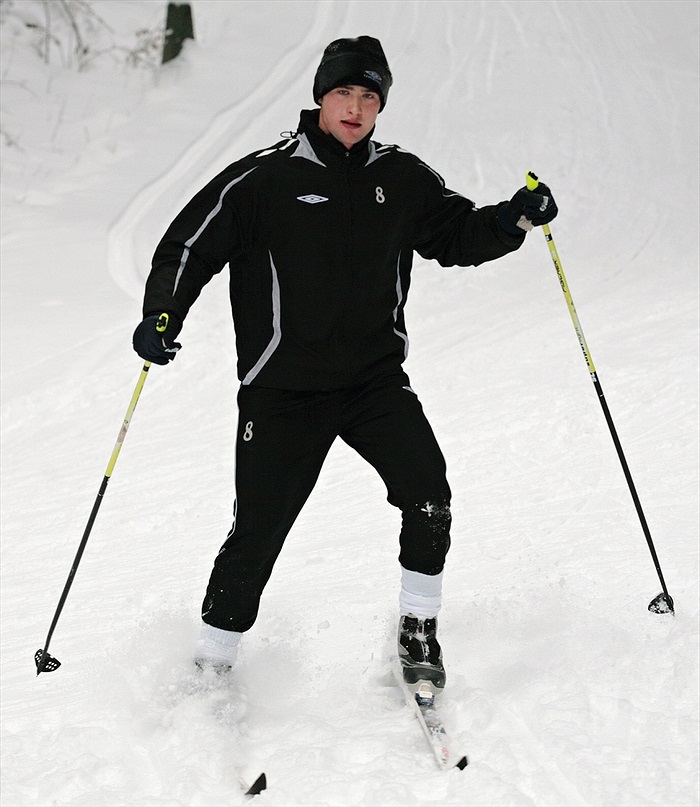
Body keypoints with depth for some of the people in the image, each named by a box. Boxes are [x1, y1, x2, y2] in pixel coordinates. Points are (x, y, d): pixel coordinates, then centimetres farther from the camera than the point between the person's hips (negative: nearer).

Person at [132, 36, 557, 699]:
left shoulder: (403, 179, 5)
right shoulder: (264, 179, -7)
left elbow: (456, 235, 19)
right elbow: (190, 246, -3)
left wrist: (515, 219, 1)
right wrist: (162, 316, -18)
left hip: (377, 380, 3)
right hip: (283, 389, -3)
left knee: (429, 494, -17)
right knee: (256, 534, 1)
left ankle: (417, 632, 4)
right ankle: (211, 669, 19)